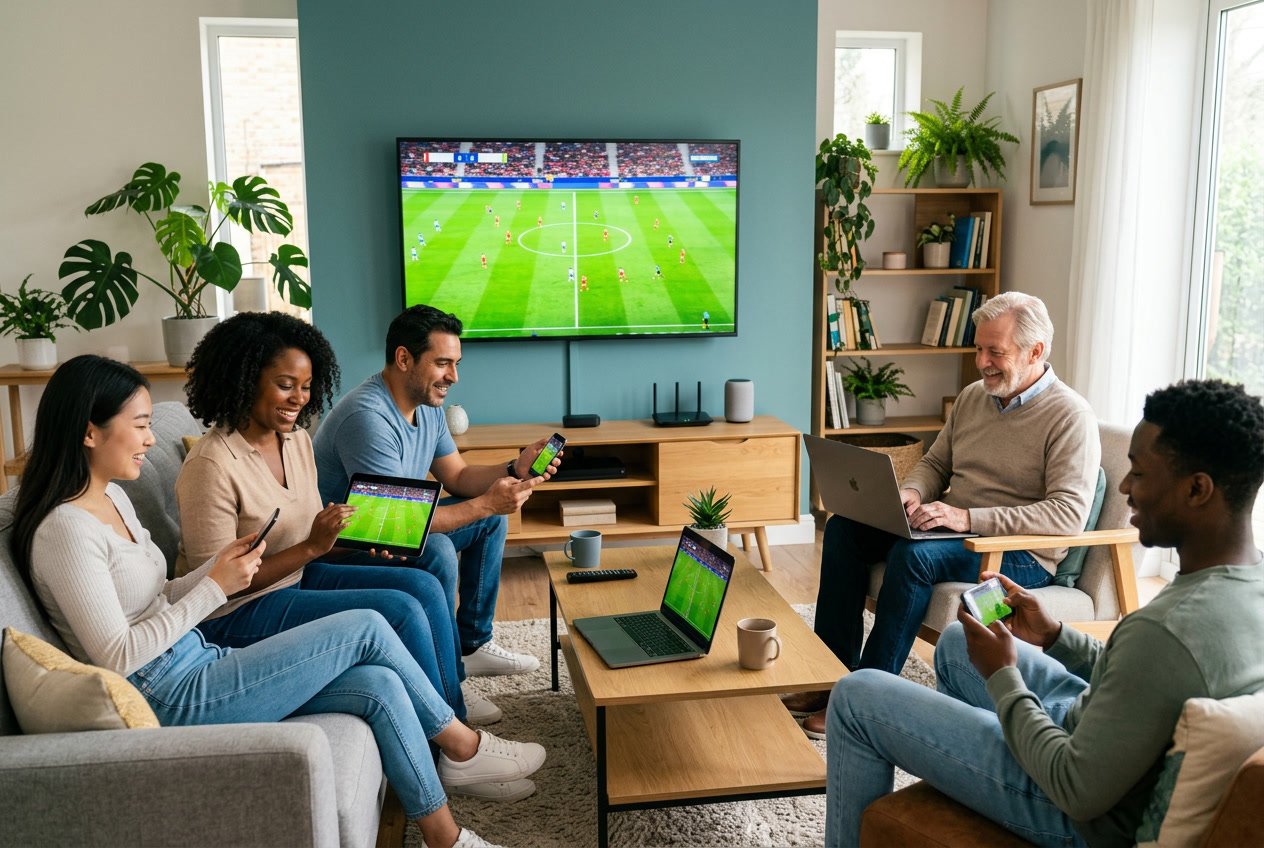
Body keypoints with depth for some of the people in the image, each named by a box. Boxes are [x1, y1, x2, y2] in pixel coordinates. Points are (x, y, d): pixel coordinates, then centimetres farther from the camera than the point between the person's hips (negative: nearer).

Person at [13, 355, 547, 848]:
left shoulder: (112, 499, 12)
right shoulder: (66, 530, -17)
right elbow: (117, 657, -20)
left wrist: (220, 566, 0)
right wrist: (214, 588, -17)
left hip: (198, 666, 9)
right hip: (174, 699, -9)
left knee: (380, 685, -7)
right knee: (365, 629, -11)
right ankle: (461, 744, 9)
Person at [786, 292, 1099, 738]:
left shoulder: (1071, 417, -12)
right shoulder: (972, 396, 11)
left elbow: (1069, 513, -23)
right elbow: (934, 464, 19)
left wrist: (968, 518, -30)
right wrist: (910, 494, -6)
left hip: (1022, 554, -8)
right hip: (956, 531, 8)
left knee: (915, 554, -33)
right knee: (843, 527, -7)